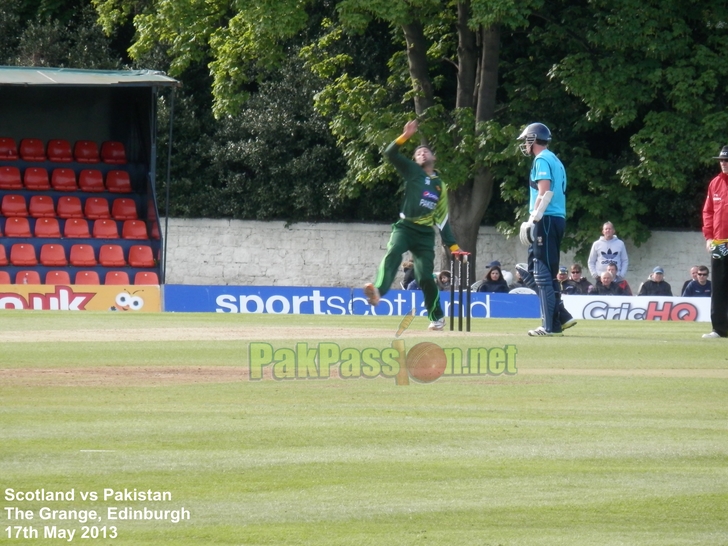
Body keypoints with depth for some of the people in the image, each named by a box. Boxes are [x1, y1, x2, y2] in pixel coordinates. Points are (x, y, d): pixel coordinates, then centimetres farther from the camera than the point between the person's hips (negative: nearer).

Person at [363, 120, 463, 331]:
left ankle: (437, 316, 13)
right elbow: (390, 154, -4)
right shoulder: (412, 171, 10)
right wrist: (405, 137, -18)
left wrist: (453, 246, 13)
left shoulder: (440, 185, 17)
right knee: (393, 253, -31)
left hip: (425, 234, 2)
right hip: (405, 227, -2)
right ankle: (378, 291, -52)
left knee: (426, 277, -5)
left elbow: (442, 218, 18)